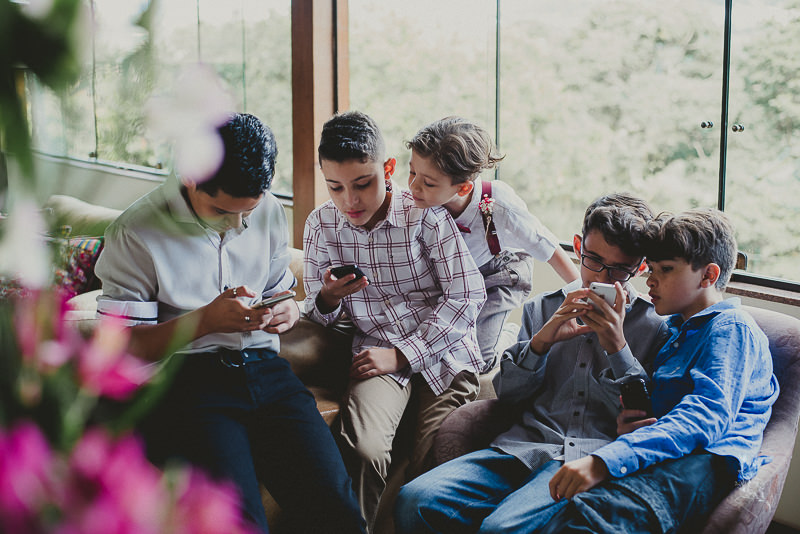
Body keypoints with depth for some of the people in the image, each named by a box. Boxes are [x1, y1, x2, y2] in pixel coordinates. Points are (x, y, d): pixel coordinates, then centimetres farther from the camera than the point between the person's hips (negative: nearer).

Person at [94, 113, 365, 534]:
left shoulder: (269, 212, 14)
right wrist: (207, 319, -15)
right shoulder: (135, 233, -2)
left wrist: (286, 312, 3)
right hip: (185, 382, -4)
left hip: (265, 370, 4)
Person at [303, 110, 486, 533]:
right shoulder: (321, 226, 5)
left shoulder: (425, 215, -6)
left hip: (441, 352, -1)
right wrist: (329, 297, -11)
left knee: (431, 466, -17)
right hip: (377, 354, 2)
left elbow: (466, 296, -7)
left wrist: (401, 355, -12)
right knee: (362, 450, -27)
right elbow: (318, 313, 16)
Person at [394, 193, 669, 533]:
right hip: (526, 446, 4)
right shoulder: (542, 309, 20)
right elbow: (507, 394, 15)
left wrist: (617, 347, -7)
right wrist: (541, 342, -3)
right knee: (414, 500, -22)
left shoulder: (655, 326, 10)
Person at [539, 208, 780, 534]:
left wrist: (604, 461, -30)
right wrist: (632, 423, 13)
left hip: (707, 462, -8)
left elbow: (705, 417, -16)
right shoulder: (678, 330, 32)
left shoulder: (731, 327, 2)